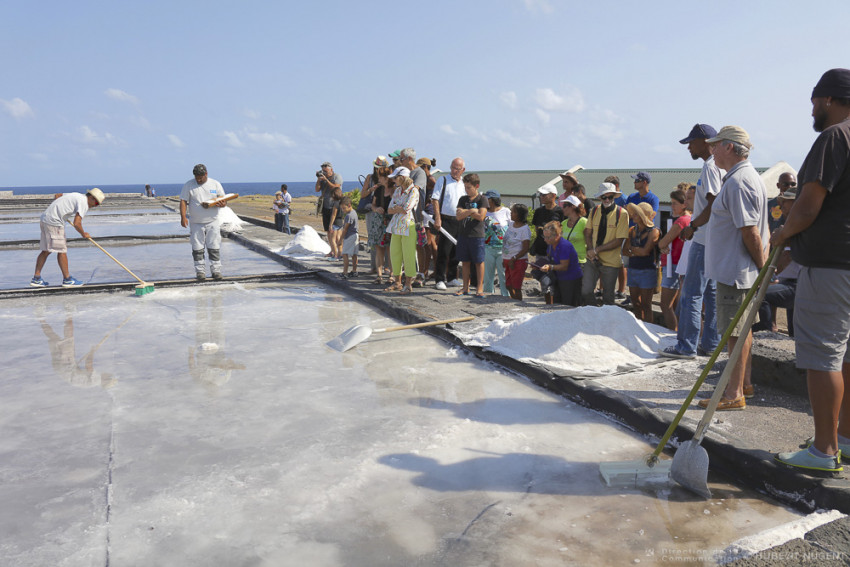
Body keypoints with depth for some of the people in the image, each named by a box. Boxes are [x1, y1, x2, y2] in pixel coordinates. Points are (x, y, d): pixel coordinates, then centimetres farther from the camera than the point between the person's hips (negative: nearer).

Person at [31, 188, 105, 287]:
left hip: (45, 218, 10)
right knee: (61, 250, -3)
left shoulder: (77, 196, 18)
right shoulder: (83, 203, -11)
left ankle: (36, 278, 14)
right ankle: (67, 279, 4)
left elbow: (58, 195, 35)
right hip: (54, 222, -10)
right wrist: (83, 234, -3)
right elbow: (77, 223, -20)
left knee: (46, 251, 12)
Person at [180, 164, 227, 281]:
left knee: (214, 247, 1)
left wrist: (221, 204, -17)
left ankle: (216, 270, 9)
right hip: (196, 223, 0)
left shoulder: (215, 184, 5)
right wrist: (183, 216, -14)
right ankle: (200, 271, 9)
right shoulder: (189, 185, 3)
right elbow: (183, 201, -1)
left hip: (213, 222, 0)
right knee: (197, 248, 1)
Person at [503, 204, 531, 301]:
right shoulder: (511, 224, 10)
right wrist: (504, 259, 16)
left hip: (518, 261, -8)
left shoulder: (525, 229, -15)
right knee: (509, 285, 15)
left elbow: (526, 249, -17)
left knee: (516, 287, -3)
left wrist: (514, 259, -20)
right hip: (507, 260, 8)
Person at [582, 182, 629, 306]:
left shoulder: (622, 214, -9)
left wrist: (597, 250, -15)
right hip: (592, 259, 3)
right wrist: (590, 250, -11)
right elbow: (587, 233, 7)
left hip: (611, 262, -3)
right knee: (586, 291, -6)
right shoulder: (594, 211, 5)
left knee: (608, 297, 8)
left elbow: (619, 241, -12)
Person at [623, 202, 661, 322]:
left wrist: (631, 248, -3)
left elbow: (645, 251, -17)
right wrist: (636, 253, -12)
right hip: (632, 269, 6)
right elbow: (624, 251, 6)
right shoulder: (632, 230, 9)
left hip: (647, 271, -6)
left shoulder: (653, 231, -8)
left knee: (645, 305, -2)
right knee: (635, 304, 10)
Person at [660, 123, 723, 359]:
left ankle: (686, 346, -2)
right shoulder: (717, 166, 17)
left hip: (705, 242, -10)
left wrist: (692, 226, -13)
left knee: (691, 293, -6)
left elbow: (714, 206, -21)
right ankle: (710, 344, 19)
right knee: (711, 293, 12)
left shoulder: (710, 167, -14)